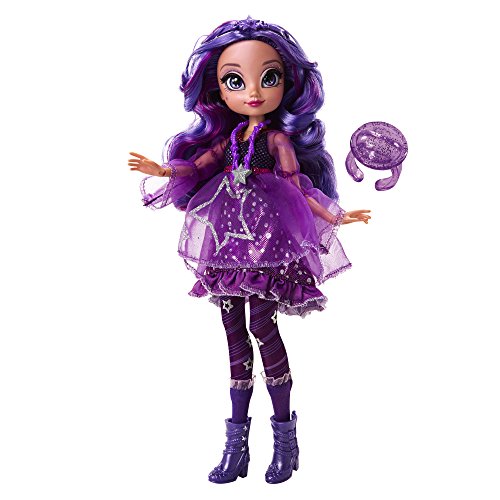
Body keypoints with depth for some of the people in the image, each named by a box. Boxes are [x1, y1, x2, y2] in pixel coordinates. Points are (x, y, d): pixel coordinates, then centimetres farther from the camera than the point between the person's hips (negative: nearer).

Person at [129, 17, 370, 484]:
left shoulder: (278, 135, 0)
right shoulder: (231, 135, 14)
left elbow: (297, 183, -2)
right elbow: (200, 166, 15)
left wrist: (332, 216, -10)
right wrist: (164, 171, 1)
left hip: (268, 233, -5)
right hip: (230, 236, 5)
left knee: (261, 323, -12)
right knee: (234, 334, 7)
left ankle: (284, 434, 7)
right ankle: (237, 443, 16)